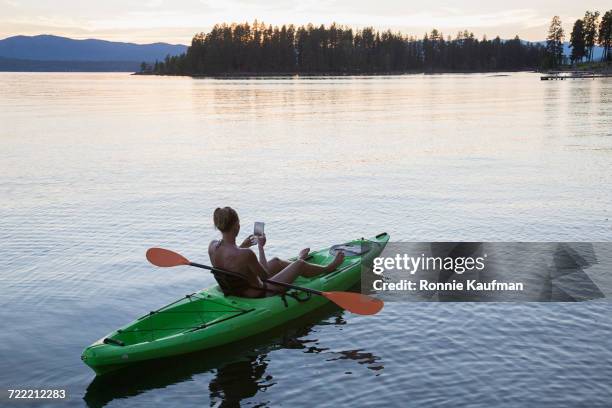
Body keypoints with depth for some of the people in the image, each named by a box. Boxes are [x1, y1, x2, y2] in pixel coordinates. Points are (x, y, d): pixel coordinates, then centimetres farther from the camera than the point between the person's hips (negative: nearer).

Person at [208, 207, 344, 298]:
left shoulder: (212, 246, -13)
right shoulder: (245, 254, -35)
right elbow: (266, 275, -17)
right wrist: (261, 247, -9)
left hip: (233, 292, 7)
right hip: (258, 296, -7)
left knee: (276, 261, 29)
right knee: (299, 265, 13)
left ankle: (298, 260, 64)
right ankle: (329, 268, 43)